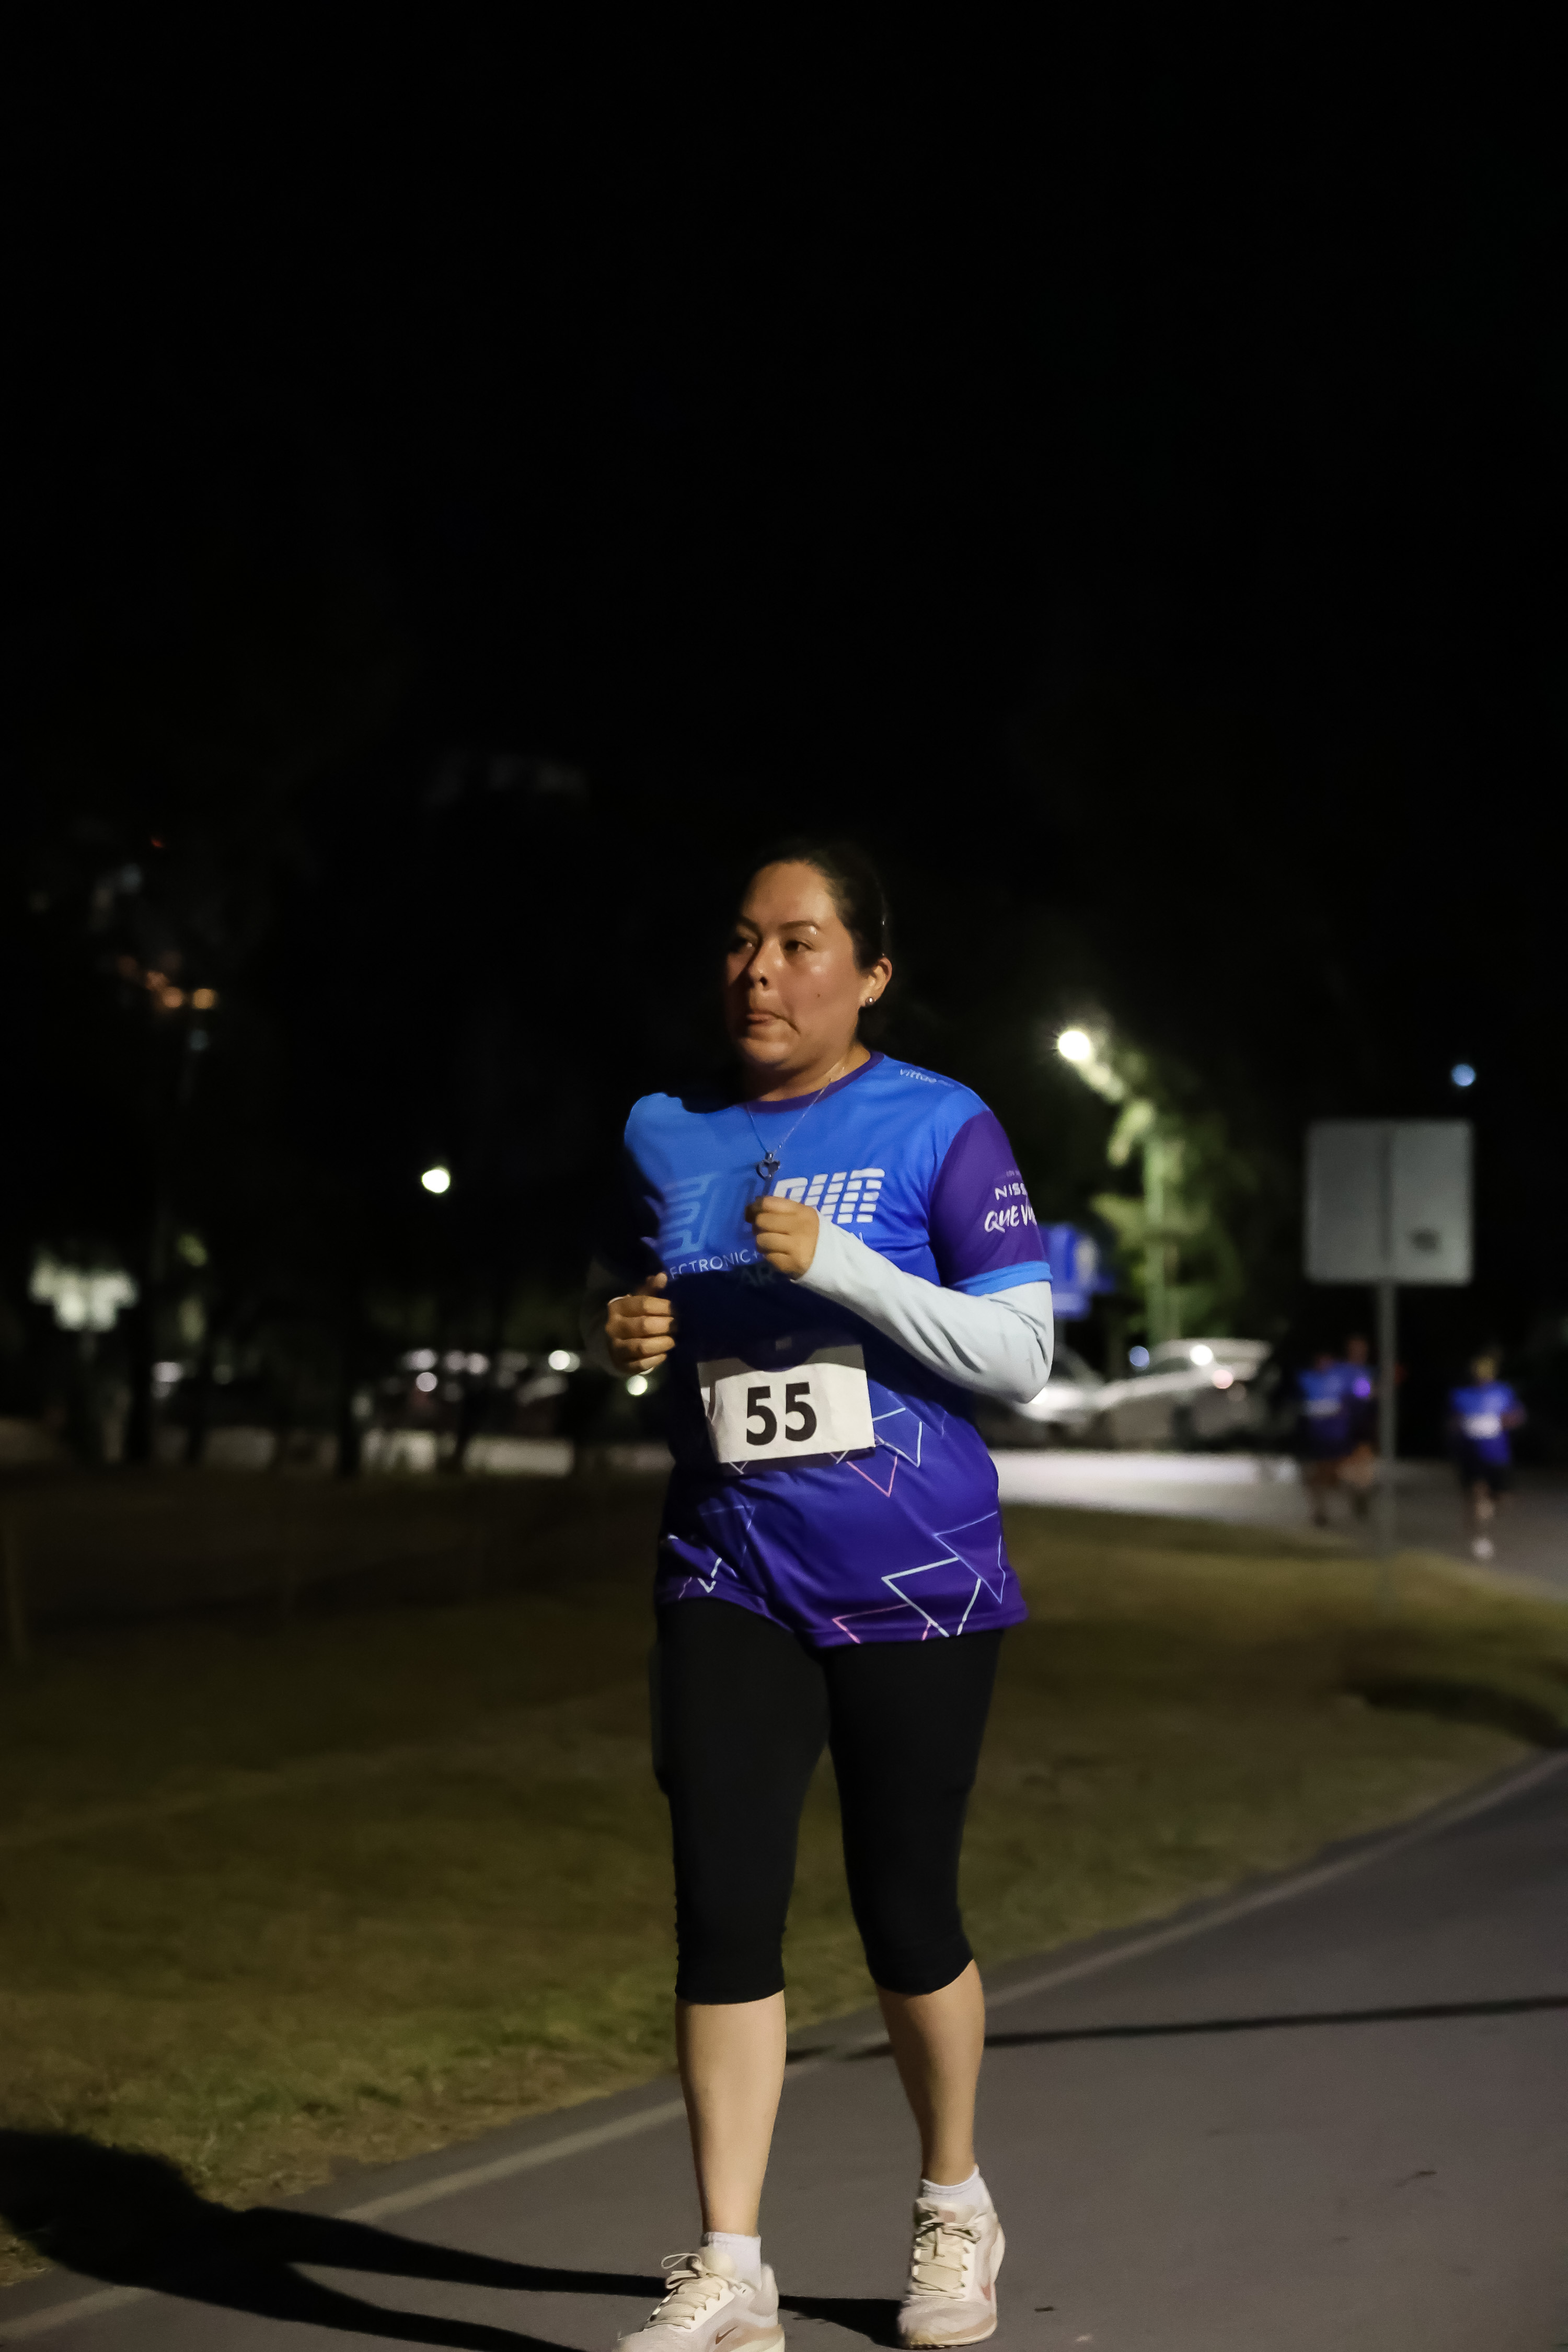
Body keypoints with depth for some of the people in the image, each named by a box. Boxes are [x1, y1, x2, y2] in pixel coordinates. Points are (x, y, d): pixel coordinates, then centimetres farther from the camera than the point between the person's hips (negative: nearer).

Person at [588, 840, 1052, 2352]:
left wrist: (836, 1265, -20)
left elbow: (1023, 1356, -10)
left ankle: (955, 2211, 29)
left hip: (913, 1579, -3)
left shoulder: (939, 1130, -5)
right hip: (730, 1581, 3)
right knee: (721, 1910, -5)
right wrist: (622, 1334, -3)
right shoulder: (675, 1139, 8)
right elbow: (621, 1295, 22)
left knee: (904, 1914, 5)